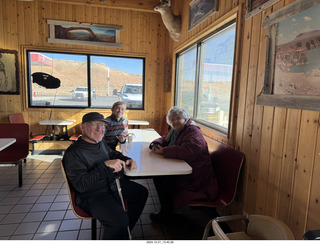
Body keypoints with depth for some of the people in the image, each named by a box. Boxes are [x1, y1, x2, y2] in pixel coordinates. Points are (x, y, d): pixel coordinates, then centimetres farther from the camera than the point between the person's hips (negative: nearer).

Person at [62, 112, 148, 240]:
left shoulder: (100, 142, 3)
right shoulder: (73, 153, -22)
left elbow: (112, 153, 24)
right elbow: (80, 185, -28)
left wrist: (126, 160, 3)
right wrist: (106, 166, -34)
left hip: (111, 184, 9)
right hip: (91, 195, -9)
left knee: (142, 192, 17)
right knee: (119, 220, -31)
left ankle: (126, 229, 31)